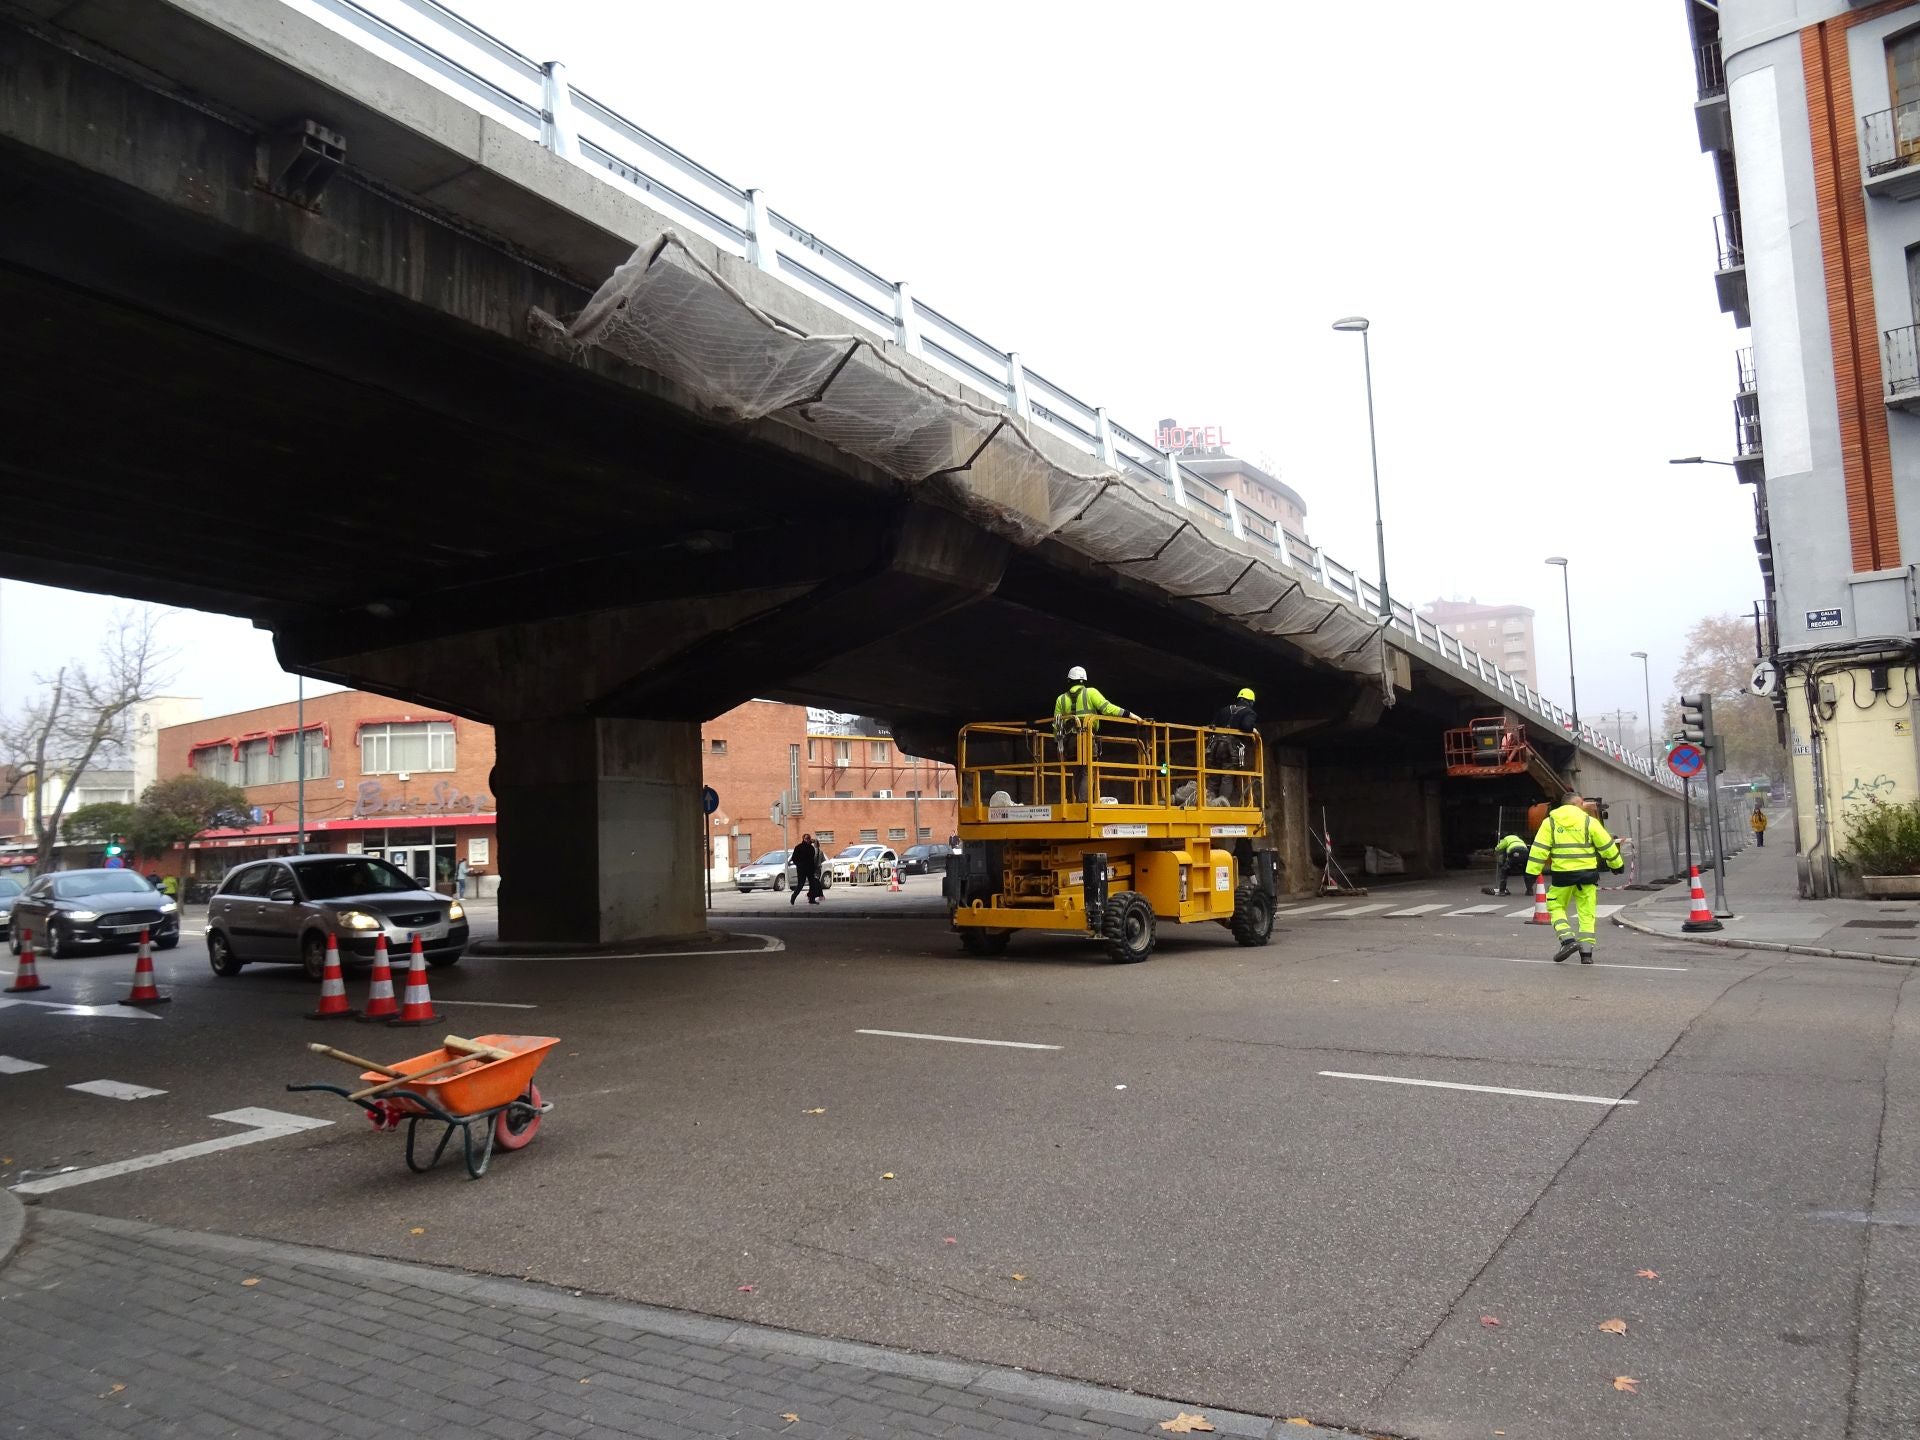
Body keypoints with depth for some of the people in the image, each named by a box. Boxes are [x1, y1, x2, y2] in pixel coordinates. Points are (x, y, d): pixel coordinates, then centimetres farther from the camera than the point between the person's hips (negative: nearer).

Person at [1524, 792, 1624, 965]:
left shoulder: (1550, 822, 3)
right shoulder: (1588, 821, 1)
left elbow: (1539, 848, -2)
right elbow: (1606, 844, 5)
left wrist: (1532, 872, -1)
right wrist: (1617, 865, 20)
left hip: (1562, 873, 0)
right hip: (1587, 873, 0)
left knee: (1556, 907, 14)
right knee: (1586, 913, 8)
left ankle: (1568, 940, -6)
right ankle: (1586, 952, 7)